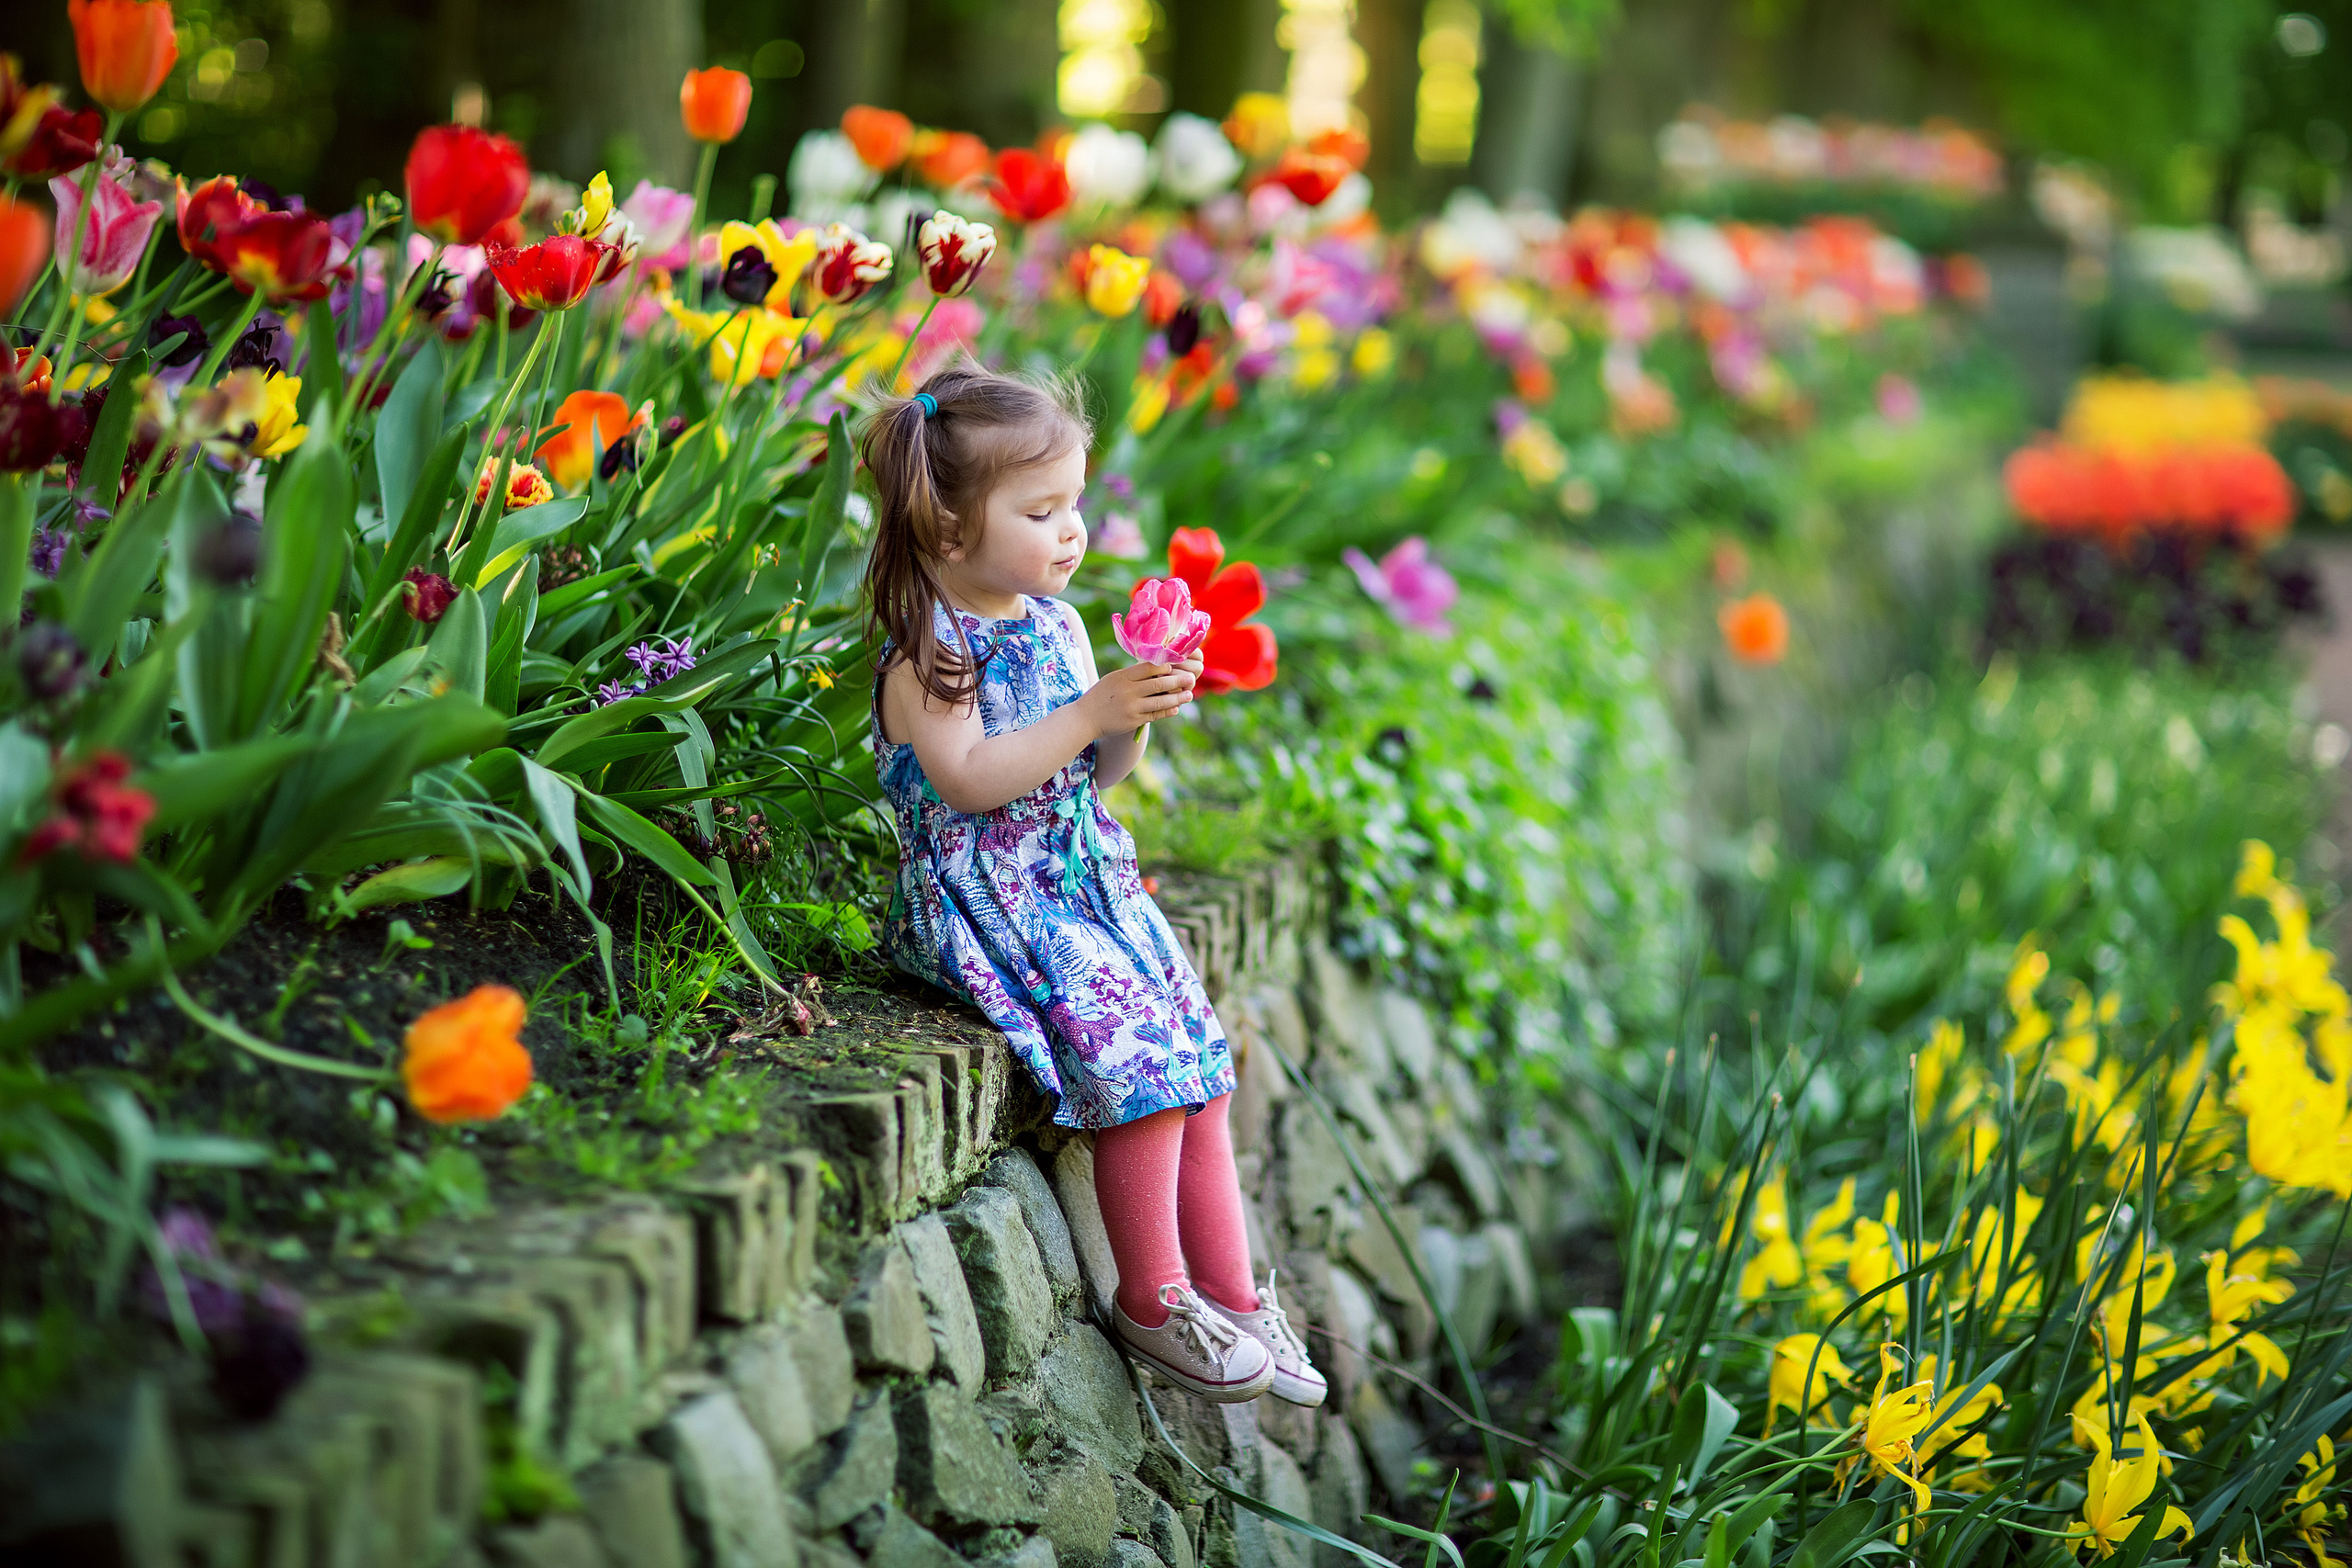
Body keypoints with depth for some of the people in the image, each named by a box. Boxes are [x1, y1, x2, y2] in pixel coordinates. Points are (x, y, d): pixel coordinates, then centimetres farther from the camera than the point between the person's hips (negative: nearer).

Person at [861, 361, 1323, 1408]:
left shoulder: (1058, 625, 11)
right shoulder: (924, 650, -11)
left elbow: (1098, 772, 13)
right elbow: (969, 780, -24)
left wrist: (1137, 716, -8)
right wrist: (1092, 712, -25)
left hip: (1086, 877, 8)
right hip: (990, 894, -8)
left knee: (1196, 1058, 0)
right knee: (1137, 1053, -19)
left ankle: (1232, 1293, 7)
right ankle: (1152, 1301, -6)